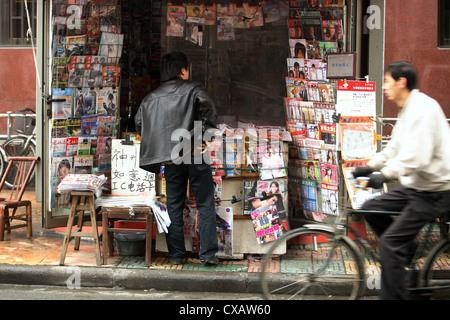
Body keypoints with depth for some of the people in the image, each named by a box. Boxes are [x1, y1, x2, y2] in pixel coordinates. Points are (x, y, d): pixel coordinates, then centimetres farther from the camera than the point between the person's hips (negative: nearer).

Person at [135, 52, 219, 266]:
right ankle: (208, 253, -1)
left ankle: (176, 254, 12)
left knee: (174, 207, 12)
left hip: (170, 159, 4)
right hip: (194, 154, -3)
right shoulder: (193, 89, 4)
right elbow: (207, 107, -14)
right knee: (205, 205, 3)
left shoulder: (151, 98, 16)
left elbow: (139, 123, 13)